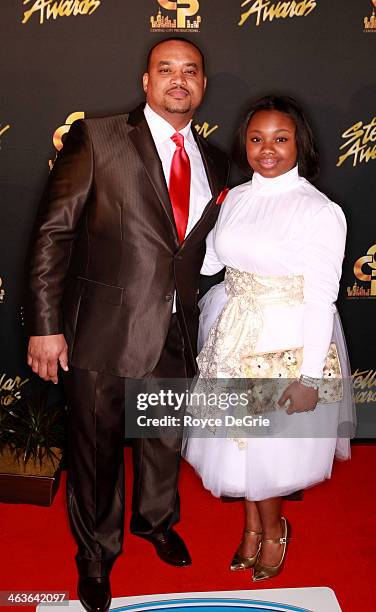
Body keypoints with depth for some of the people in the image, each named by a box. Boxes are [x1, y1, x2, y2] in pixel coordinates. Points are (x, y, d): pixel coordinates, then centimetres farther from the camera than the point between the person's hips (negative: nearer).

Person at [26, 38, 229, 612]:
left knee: (166, 440, 22)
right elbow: (53, 232, -11)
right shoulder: (97, 139, -8)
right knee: (97, 448, 13)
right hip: (104, 329, -4)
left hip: (176, 333, 5)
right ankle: (96, 553, 41)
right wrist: (46, 326, -15)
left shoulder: (214, 161, 8)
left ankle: (155, 519, 53)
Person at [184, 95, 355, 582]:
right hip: (233, 335, 6)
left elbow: (321, 299, -15)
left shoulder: (319, 211, -14)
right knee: (240, 440, 16)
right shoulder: (235, 197, 4)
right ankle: (255, 526, 41)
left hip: (287, 342, -5)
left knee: (267, 444, 7)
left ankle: (274, 528, 37)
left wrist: (309, 376, -16)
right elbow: (208, 260, 12)